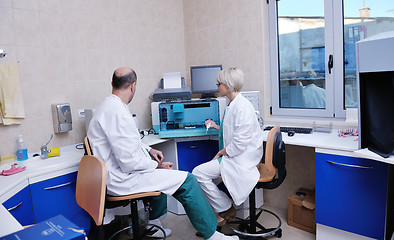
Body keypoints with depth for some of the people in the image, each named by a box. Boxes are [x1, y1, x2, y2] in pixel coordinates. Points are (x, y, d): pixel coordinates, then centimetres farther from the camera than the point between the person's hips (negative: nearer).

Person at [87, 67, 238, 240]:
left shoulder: (107, 105, 9)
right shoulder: (117, 112, -24)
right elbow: (129, 162, -26)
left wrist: (148, 150, 11)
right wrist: (157, 166, -12)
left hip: (115, 173, 11)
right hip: (121, 180, -11)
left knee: (162, 172, 31)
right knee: (187, 180, -11)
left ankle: (153, 224, 40)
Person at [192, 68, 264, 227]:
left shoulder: (242, 107, -19)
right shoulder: (232, 105, 13)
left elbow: (240, 142, -23)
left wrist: (221, 153, -12)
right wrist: (216, 127, 13)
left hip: (242, 160, -10)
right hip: (233, 156, 10)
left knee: (198, 173, -15)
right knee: (200, 173, 4)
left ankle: (226, 211, 3)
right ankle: (222, 209, 13)